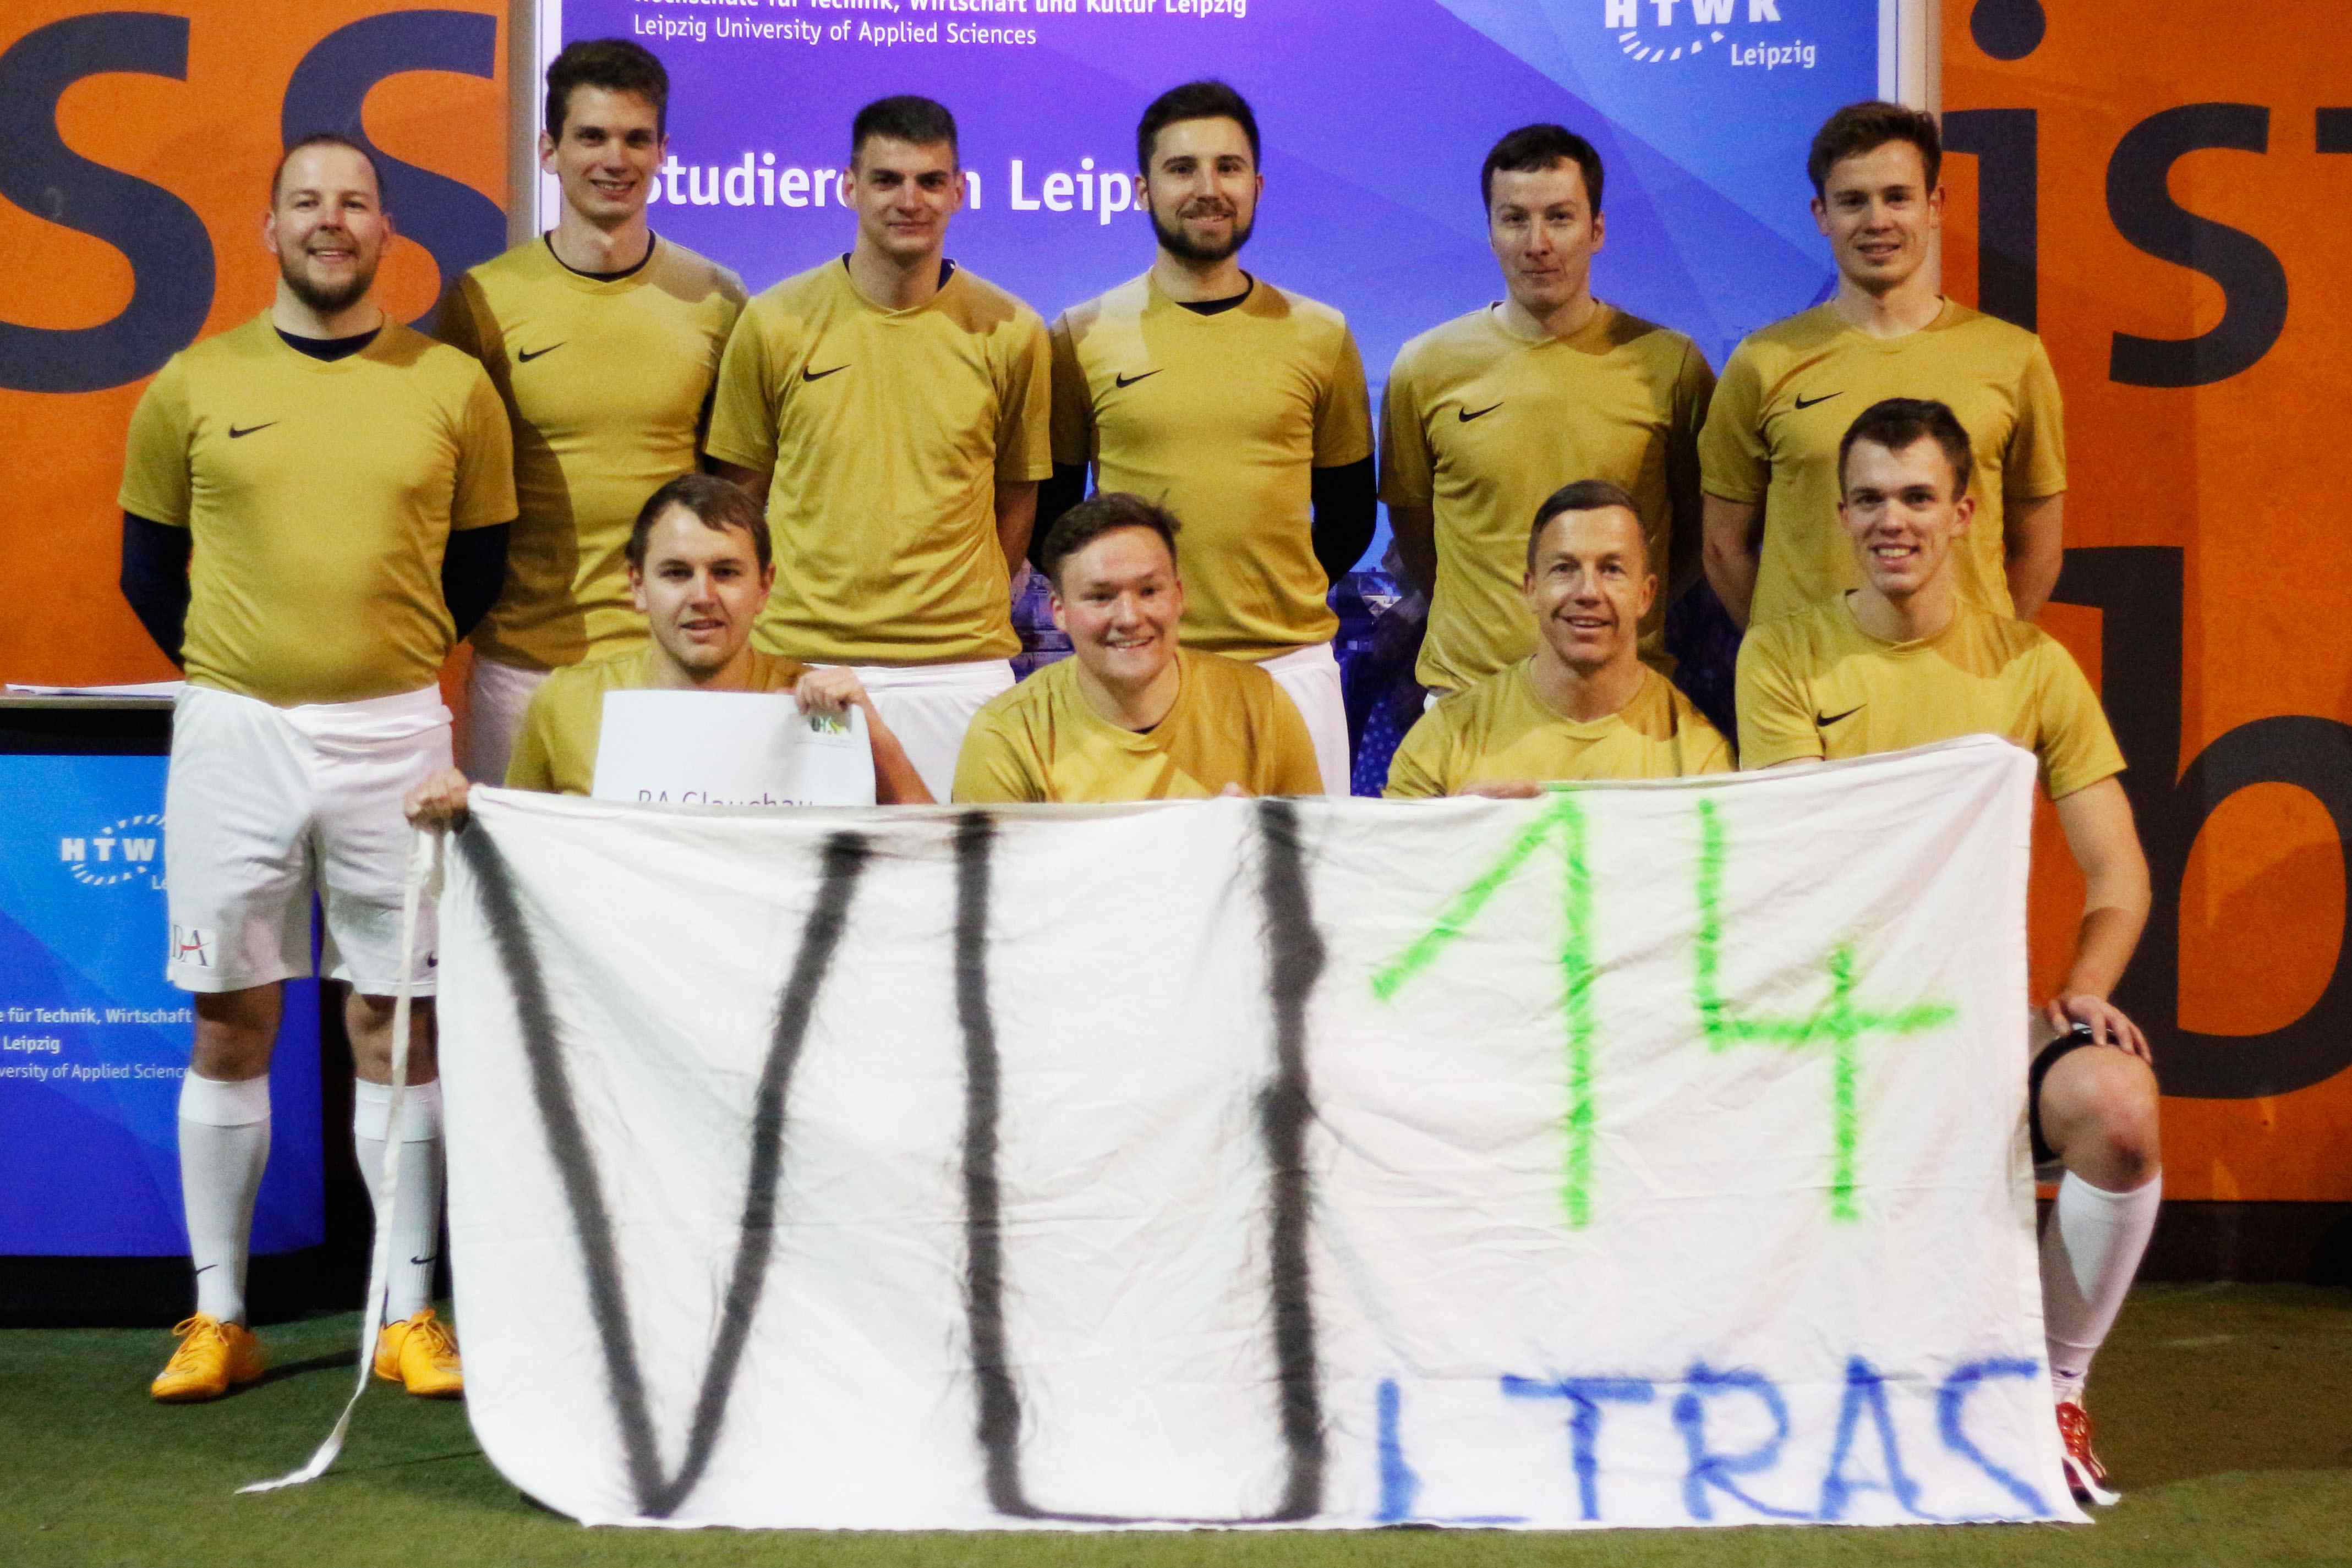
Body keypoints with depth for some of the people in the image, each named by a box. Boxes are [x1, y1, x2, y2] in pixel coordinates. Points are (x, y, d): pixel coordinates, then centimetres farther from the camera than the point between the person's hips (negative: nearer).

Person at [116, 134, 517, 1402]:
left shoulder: (453, 386, 3)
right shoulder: (194, 385, 4)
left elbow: (481, 562, 11)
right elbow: (149, 564, 12)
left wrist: (390, 665, 8)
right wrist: (235, 678, 10)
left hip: (395, 734, 0)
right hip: (233, 732, 1)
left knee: (397, 1022, 4)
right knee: (230, 1024, 6)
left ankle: (410, 1317, 13)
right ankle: (218, 1319, 15)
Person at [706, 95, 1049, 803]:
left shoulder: (1009, 332, 4)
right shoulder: (775, 322, 3)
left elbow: (1019, 495, 11)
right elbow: (741, 490, 10)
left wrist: (971, 612, 3)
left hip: (958, 667, 0)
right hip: (799, 657, 0)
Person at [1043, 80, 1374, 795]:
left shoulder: (1320, 335, 8)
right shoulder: (1082, 336, 3)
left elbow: (1350, 514, 15)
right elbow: (1050, 509, 9)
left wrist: (1282, 602, 4)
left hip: (1291, 666, 1)